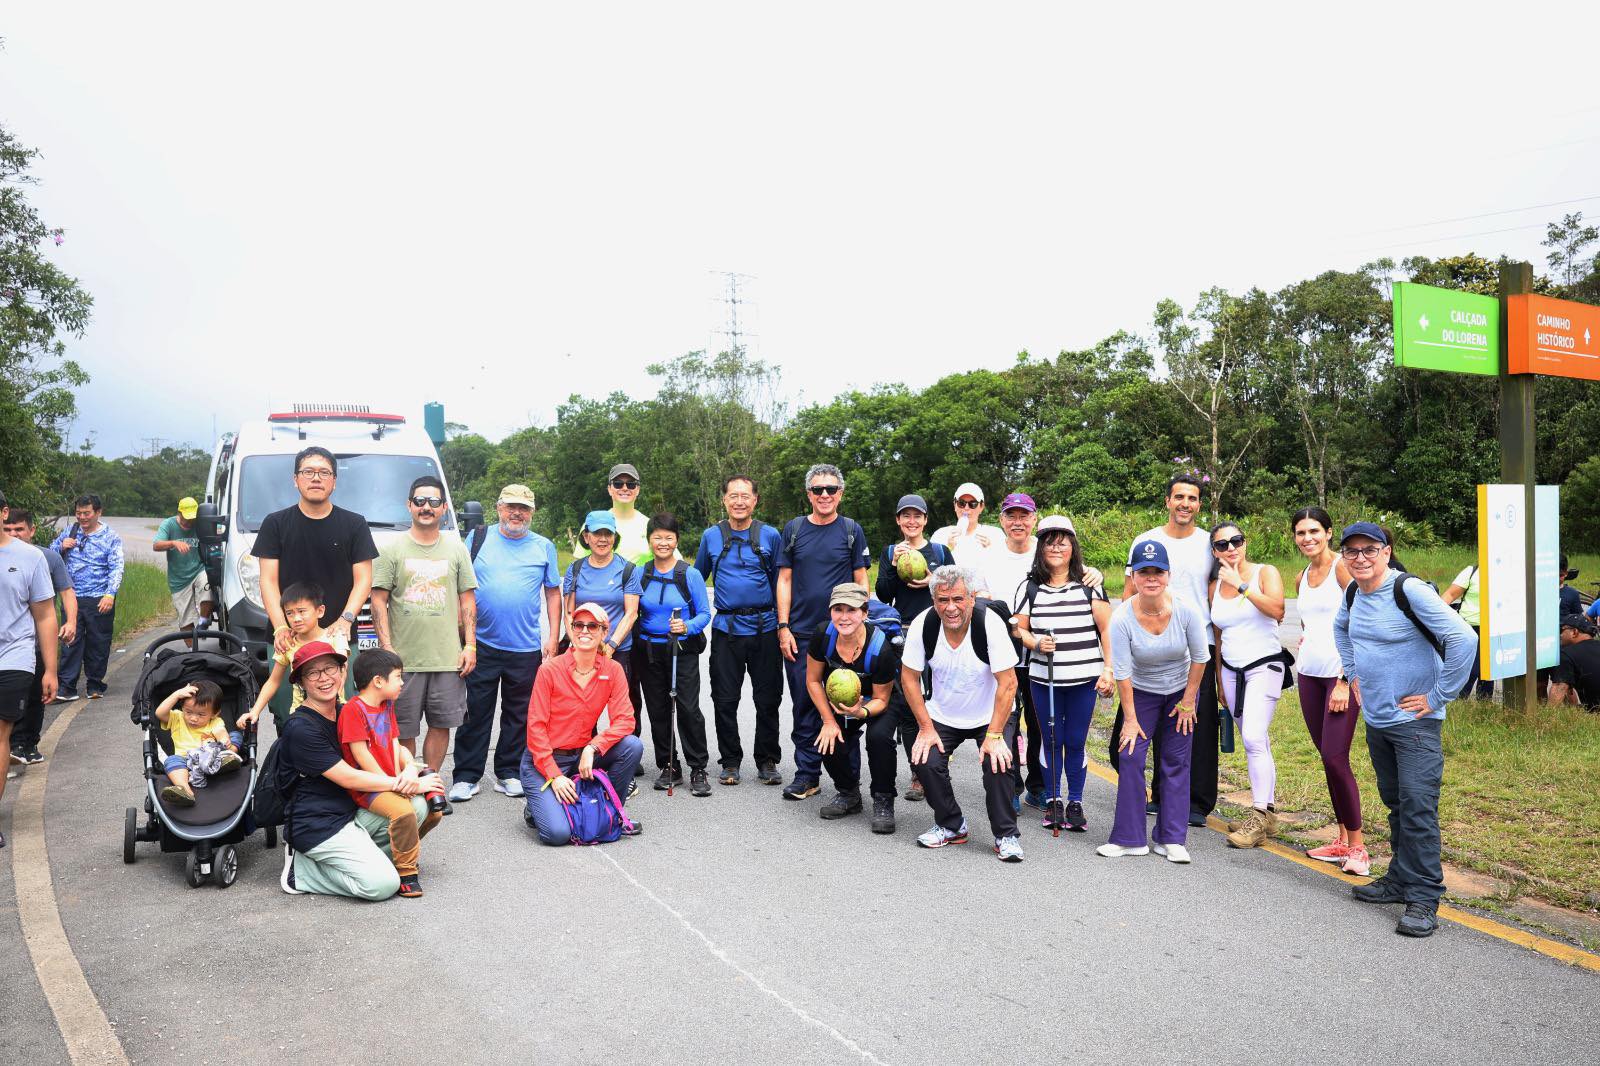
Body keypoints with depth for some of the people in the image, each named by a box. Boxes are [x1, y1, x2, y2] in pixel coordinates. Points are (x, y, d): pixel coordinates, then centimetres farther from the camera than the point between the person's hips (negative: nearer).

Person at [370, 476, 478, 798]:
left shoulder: (456, 549, 10)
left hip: (448, 656, 2)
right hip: (404, 657, -2)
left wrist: (470, 645, 3)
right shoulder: (393, 549, 3)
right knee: (404, 729, 3)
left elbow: (467, 600, 11)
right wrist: (386, 647, -8)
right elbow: (378, 601, 0)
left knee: (441, 724, 5)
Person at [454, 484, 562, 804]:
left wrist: (553, 637, 5)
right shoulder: (479, 538, 5)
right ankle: (466, 777, 9)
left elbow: (553, 593, 11)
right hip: (482, 644, -1)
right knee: (475, 713, 2)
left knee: (519, 716, 9)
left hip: (527, 648, 1)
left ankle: (509, 774, 20)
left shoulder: (544, 547, 9)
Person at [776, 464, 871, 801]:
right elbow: (784, 580, 6)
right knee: (804, 703, 4)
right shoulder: (794, 529, 6)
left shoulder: (851, 530, 3)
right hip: (800, 633, 1)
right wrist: (783, 627, -2)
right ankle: (807, 775, 13)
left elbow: (860, 581, 4)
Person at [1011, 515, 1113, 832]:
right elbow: (1018, 628, 8)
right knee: (1050, 741, 7)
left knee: (1076, 743, 4)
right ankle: (1052, 800, 19)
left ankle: (1075, 803, 16)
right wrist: (1036, 642, -13)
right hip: (1043, 679, 1)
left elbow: (1107, 629, 2)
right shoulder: (1029, 587, 4)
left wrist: (1108, 670, -4)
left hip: (1084, 679, -1)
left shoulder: (1089, 584, 2)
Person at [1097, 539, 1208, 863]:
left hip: (1181, 689, 0)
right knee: (1130, 757, -8)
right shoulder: (1122, 617, -25)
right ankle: (1129, 837, 2)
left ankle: (1172, 839, 8)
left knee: (1175, 761, 0)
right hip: (1141, 691, 0)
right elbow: (1122, 672, -18)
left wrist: (1188, 701, -4)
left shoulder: (1185, 610, -23)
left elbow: (1200, 657, -8)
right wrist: (1130, 718, -13)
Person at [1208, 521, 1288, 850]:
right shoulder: (1215, 586, 9)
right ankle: (1268, 813, 16)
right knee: (1256, 743, 9)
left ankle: (1259, 816, -13)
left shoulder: (1266, 573, -5)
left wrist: (1241, 585, -22)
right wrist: (1220, 681, 17)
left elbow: (1277, 610, -24)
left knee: (1254, 739, -18)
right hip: (1231, 670, 5)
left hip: (1264, 665, -5)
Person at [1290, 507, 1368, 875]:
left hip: (1342, 675, -7)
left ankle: (1357, 846, 0)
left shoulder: (1343, 567, -8)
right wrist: (1305, 640, 10)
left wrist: (1344, 682, -15)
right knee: (1327, 758, 8)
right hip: (1309, 675, 7)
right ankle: (1342, 839, 16)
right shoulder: (1302, 579, 14)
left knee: (1335, 759, -11)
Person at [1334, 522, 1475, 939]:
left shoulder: (1409, 590, -17)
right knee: (1395, 803, 17)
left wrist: (1438, 697, -17)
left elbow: (1463, 639, -23)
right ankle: (1401, 880, 29)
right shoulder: (1353, 594, 6)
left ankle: (1423, 898, -2)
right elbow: (1341, 628, 29)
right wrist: (1353, 674, 18)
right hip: (1375, 720, 8)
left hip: (1414, 721, -8)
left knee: (1417, 807, -8)